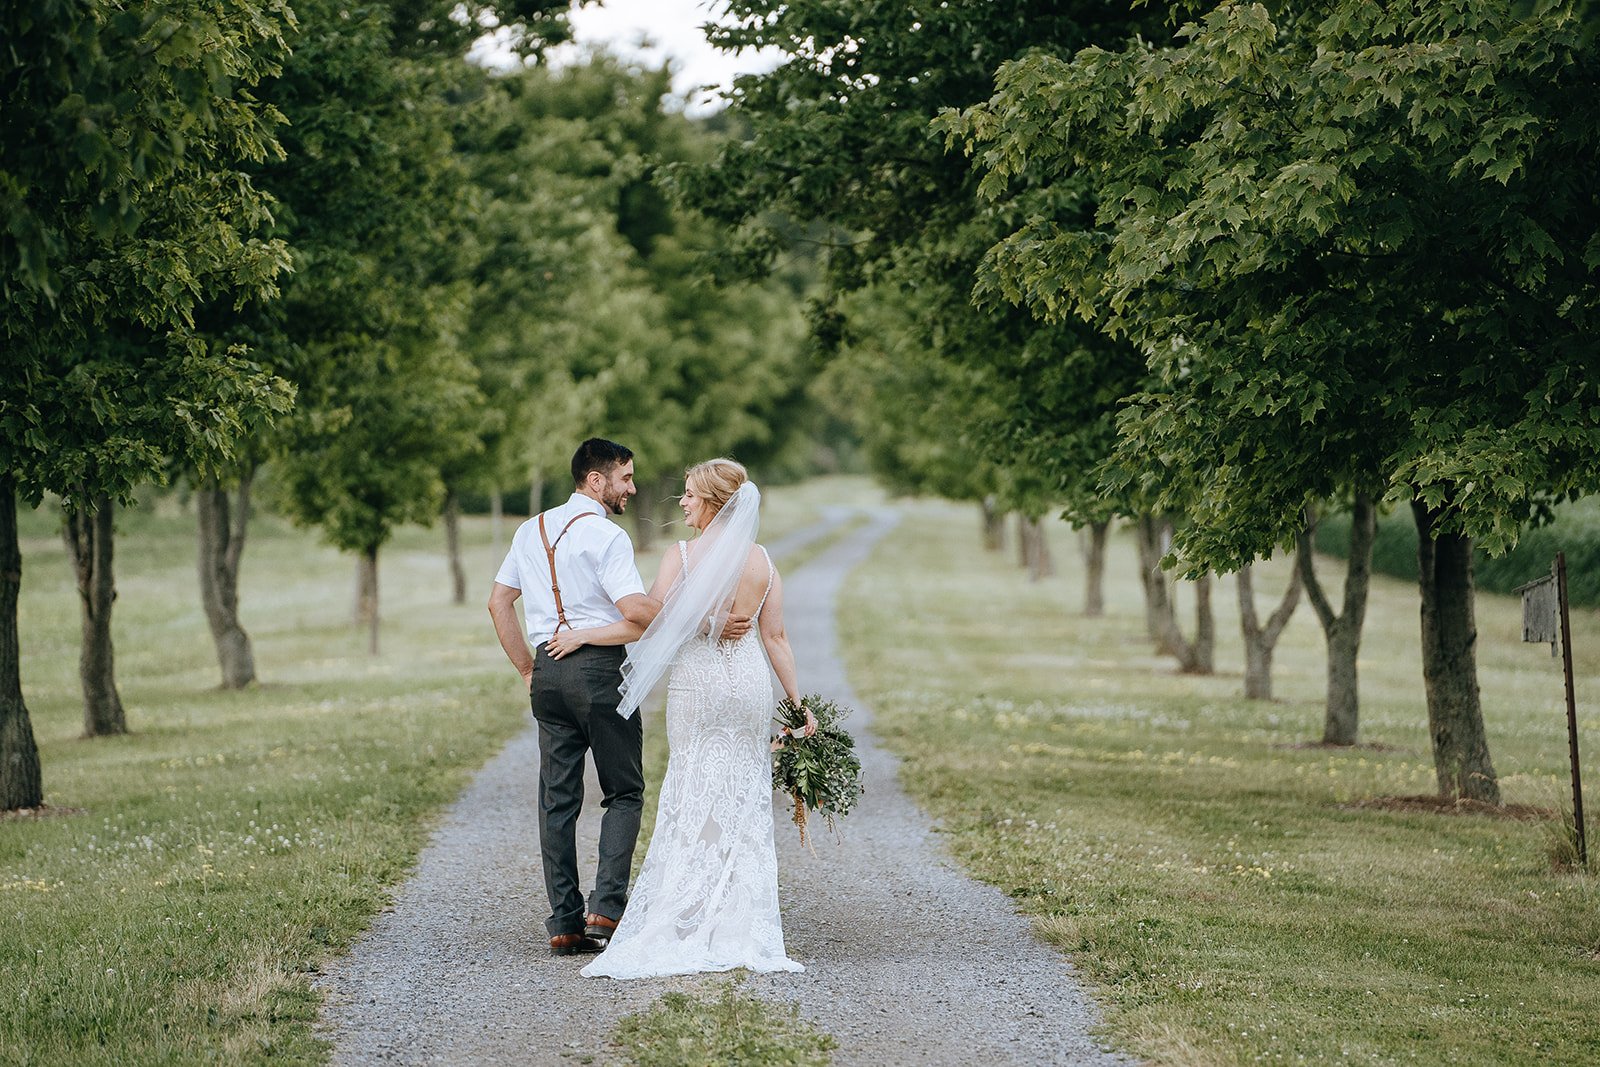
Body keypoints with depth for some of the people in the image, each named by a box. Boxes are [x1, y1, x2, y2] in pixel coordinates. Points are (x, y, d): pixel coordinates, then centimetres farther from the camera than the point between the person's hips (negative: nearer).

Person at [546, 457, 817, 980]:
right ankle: (744, 930, 8)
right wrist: (798, 704, 8)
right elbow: (775, 636, 2)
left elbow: (648, 625, -11)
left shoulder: (682, 556, -11)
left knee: (695, 803, 5)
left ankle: (689, 928, 5)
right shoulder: (762, 560, 1)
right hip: (750, 683, 3)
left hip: (697, 683, -3)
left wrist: (583, 635, 0)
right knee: (746, 805, 9)